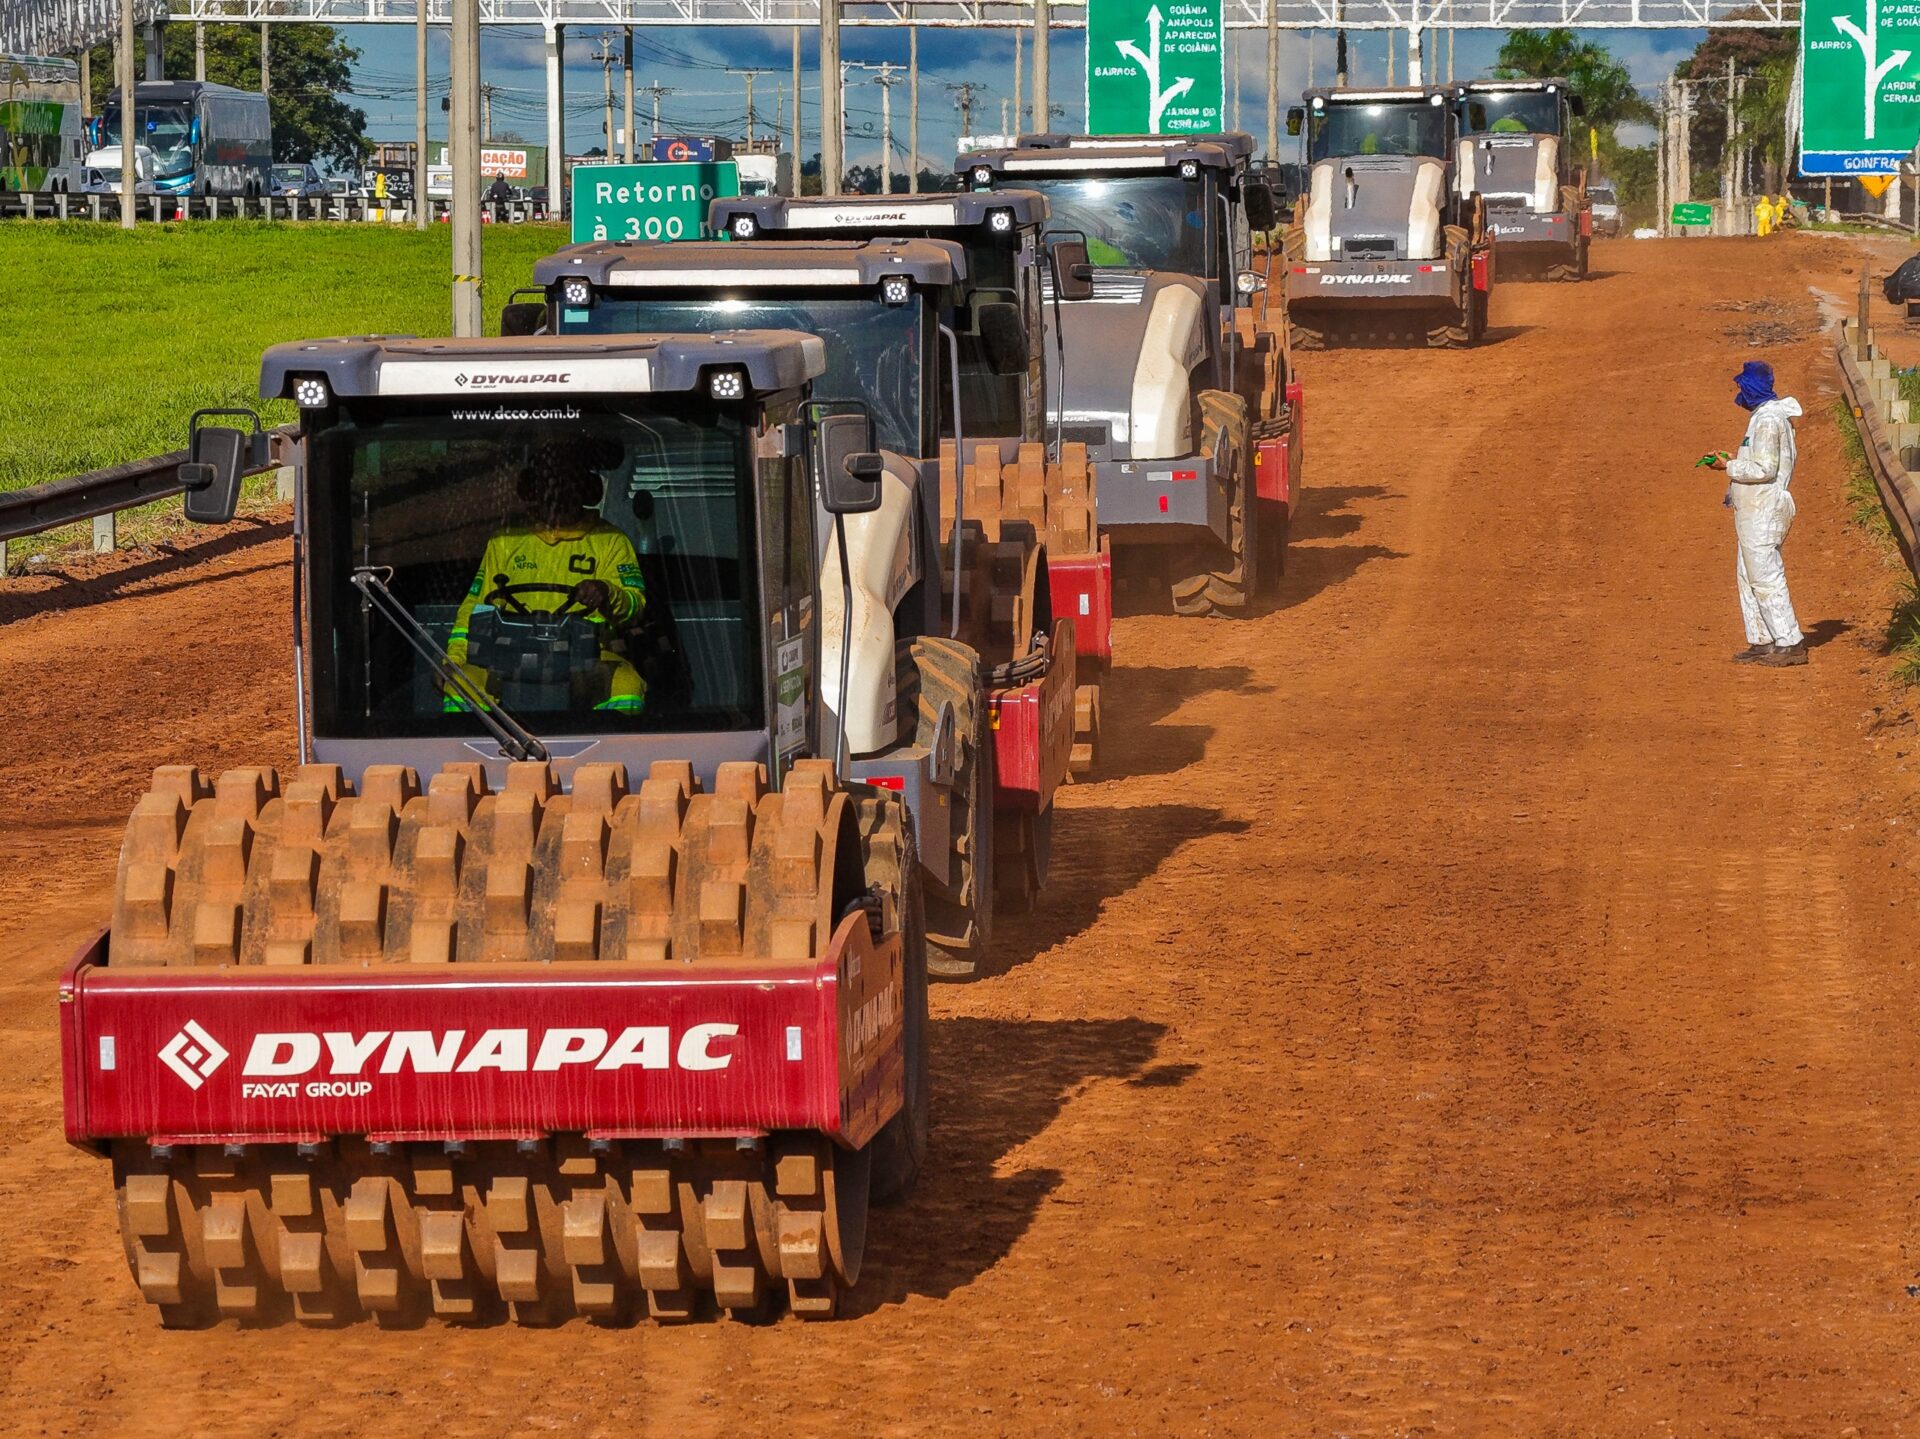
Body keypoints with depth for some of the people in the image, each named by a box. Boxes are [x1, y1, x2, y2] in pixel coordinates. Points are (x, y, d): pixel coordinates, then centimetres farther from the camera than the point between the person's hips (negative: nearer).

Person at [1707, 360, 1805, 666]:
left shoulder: (1768, 420, -17)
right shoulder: (1767, 415, 15)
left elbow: (1765, 469, -22)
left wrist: (1729, 467, -12)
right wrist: (1736, 461, 13)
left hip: (1763, 511, -11)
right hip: (1755, 511, 11)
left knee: (1765, 577, -9)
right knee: (1748, 576, 14)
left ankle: (1790, 643, -8)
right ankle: (1762, 641, 18)